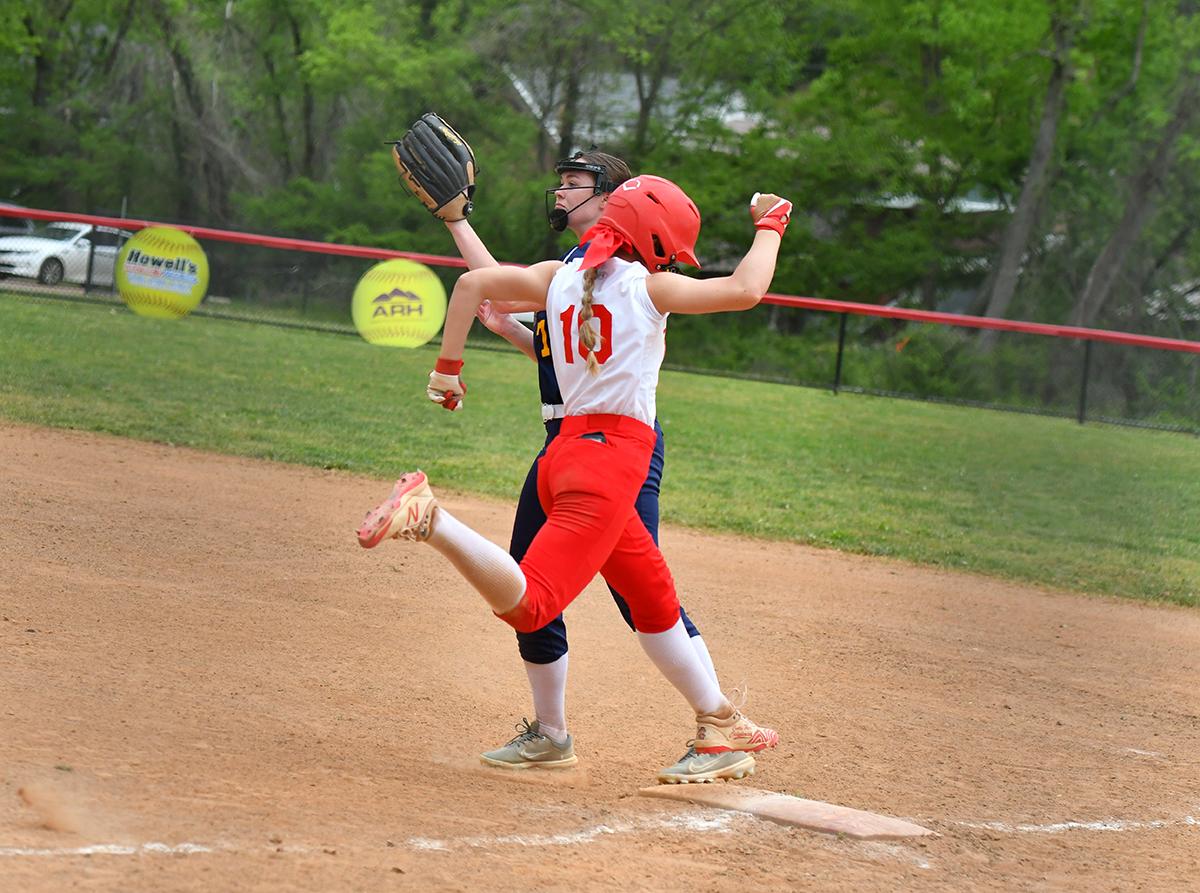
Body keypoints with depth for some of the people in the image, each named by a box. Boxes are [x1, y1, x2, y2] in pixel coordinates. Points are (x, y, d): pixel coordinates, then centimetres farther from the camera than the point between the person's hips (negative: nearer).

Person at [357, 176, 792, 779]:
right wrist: (770, 225, 14)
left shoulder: (558, 278, 12)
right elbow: (744, 290, -3)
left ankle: (715, 719, 31)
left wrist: (447, 367, 9)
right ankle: (428, 518, -33)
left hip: (567, 454, 9)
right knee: (525, 605, -21)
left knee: (654, 598, 21)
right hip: (613, 457, -9)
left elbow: (475, 282, 4)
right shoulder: (645, 286, -2)